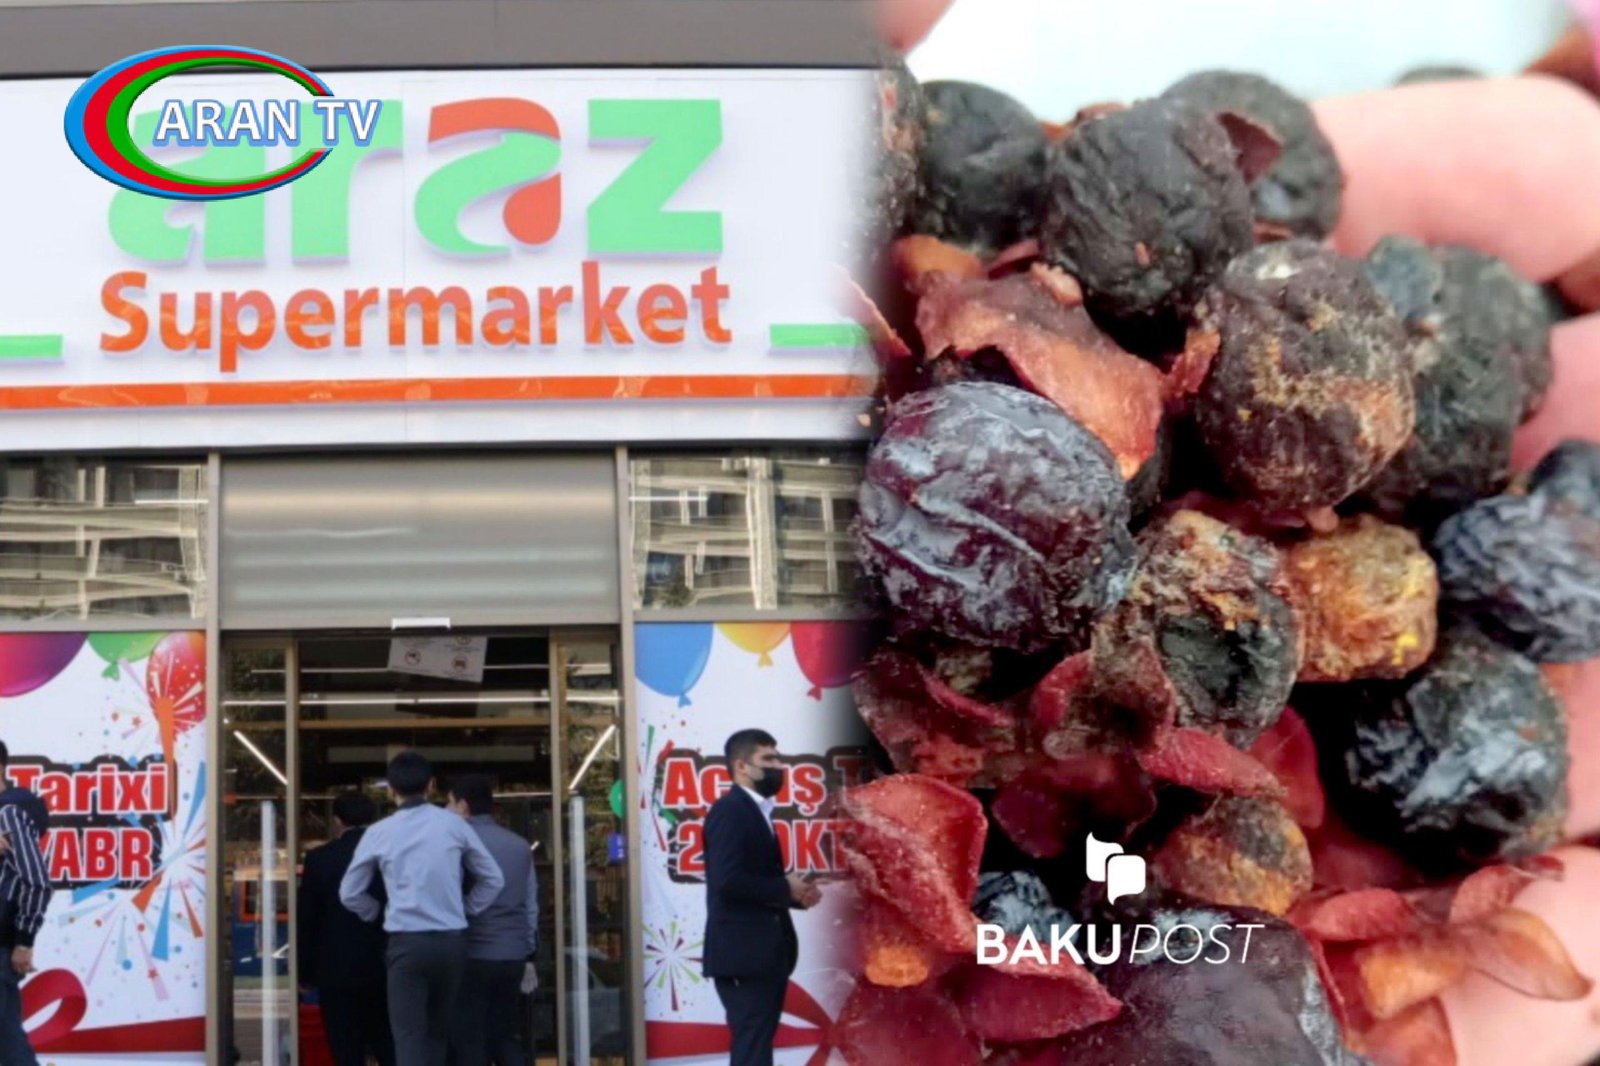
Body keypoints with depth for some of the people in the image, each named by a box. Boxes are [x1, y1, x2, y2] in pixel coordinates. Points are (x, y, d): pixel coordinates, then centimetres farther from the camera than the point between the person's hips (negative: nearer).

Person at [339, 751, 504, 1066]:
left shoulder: (379, 833, 1)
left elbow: (350, 893, 9)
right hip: (452, 940, 2)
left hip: (406, 942, -2)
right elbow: (493, 879, 9)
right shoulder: (453, 825, 3)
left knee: (409, 1035, -4)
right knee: (438, 1030, 16)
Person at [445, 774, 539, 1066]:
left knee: (468, 1042, 2)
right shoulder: (520, 846, 11)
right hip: (513, 955, 5)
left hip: (472, 955, -5)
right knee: (506, 1037, 15)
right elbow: (531, 905, 14)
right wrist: (529, 956, 20)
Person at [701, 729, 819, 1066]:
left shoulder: (757, 812, 18)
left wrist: (795, 893, 2)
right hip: (743, 953, -10)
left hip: (764, 953, 10)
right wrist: (785, 888, -14)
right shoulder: (729, 811, -13)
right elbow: (727, 880, -24)